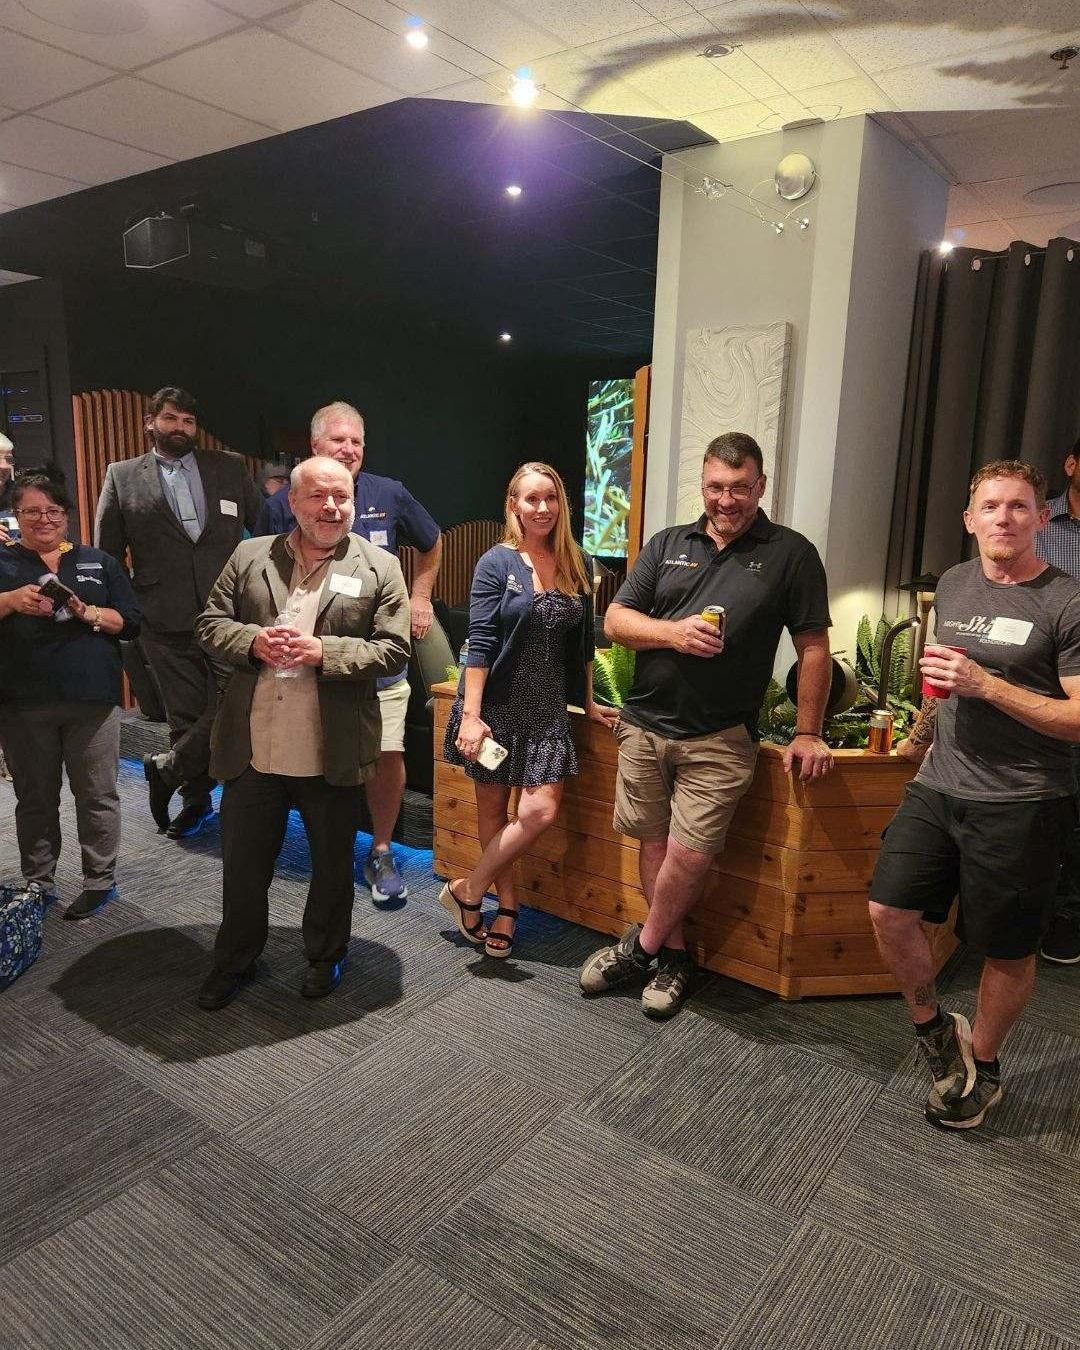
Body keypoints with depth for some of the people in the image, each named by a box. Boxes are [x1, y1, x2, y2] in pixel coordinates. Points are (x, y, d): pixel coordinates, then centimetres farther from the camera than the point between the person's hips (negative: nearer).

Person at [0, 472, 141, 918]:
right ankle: (38, 884, 23)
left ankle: (100, 880, 12)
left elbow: (130, 623, 7)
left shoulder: (98, 562, 12)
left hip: (92, 699, 0)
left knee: (97, 794, 1)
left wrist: (90, 613, -10)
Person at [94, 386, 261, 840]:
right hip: (166, 623, 0)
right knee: (185, 716, 7)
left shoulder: (230, 468, 10)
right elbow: (105, 555, 9)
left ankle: (165, 769, 17)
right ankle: (195, 797, 25)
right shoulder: (122, 477, 7)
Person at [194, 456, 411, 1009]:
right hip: (252, 749, 2)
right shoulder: (249, 556, 6)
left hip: (332, 753, -1)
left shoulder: (379, 568, -1)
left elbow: (393, 650, -6)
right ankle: (234, 960, 37)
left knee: (332, 863, 16)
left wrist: (324, 651, -19)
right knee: (243, 862, 15)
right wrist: (253, 641, -13)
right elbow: (210, 623, 7)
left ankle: (325, 956, 39)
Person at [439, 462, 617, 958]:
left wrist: (589, 703, 15)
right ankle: (507, 903, 27)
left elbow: (583, 643, 13)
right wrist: (470, 715, -18)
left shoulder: (577, 566, 6)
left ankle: (469, 890, 13)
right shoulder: (497, 562, -7)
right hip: (496, 705, -3)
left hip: (547, 709, 4)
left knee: (540, 812, -5)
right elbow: (480, 643, -12)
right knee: (493, 810, 8)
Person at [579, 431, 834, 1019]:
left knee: (689, 855, -5)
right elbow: (614, 621, 7)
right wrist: (673, 632, -11)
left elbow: (813, 648, 2)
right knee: (654, 843, 9)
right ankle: (672, 954, 27)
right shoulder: (667, 544, 10)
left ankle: (643, 947, 20)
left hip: (719, 739, -3)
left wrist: (807, 734, -1)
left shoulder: (791, 554, 1)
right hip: (644, 725, 3)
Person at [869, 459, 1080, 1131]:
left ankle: (983, 1067, 32)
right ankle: (935, 1027, 24)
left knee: (1006, 949, 9)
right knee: (890, 910, -3)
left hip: (1021, 805, -5)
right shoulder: (953, 585, 10)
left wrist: (984, 684, -22)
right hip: (939, 787, 5)